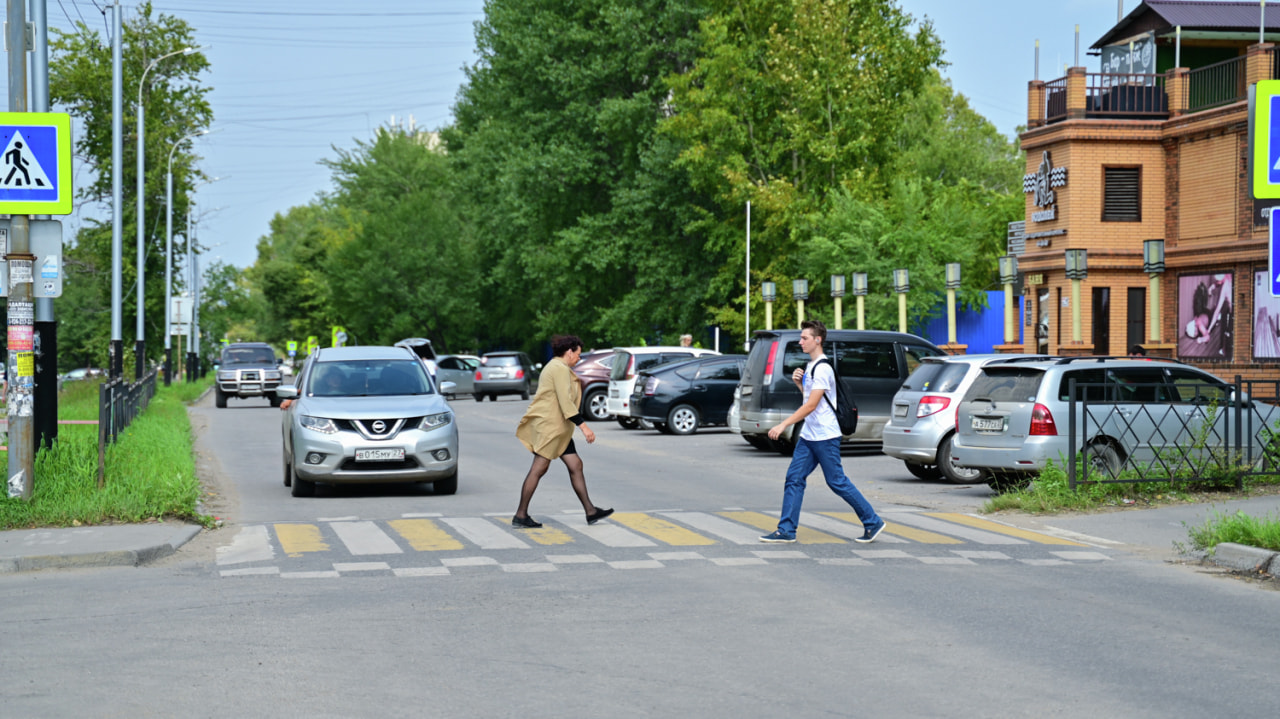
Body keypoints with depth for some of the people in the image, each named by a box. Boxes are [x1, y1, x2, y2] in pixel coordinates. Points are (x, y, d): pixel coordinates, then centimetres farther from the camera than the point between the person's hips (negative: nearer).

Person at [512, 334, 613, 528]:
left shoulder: (555, 367, 20)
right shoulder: (560, 369, -14)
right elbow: (566, 402, -21)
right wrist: (583, 426, -23)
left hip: (558, 428, 11)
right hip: (549, 425, -11)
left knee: (575, 465, 8)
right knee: (539, 469, -8)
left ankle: (590, 511, 9)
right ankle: (520, 516, -5)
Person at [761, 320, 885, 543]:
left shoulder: (822, 369, -17)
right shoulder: (810, 366, 14)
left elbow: (811, 405, -22)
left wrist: (783, 425, -23)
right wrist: (799, 383, 5)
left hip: (825, 436, -9)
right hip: (808, 435, 9)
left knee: (837, 482, -3)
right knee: (794, 479, 2)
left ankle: (873, 523, 9)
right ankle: (786, 530, 3)